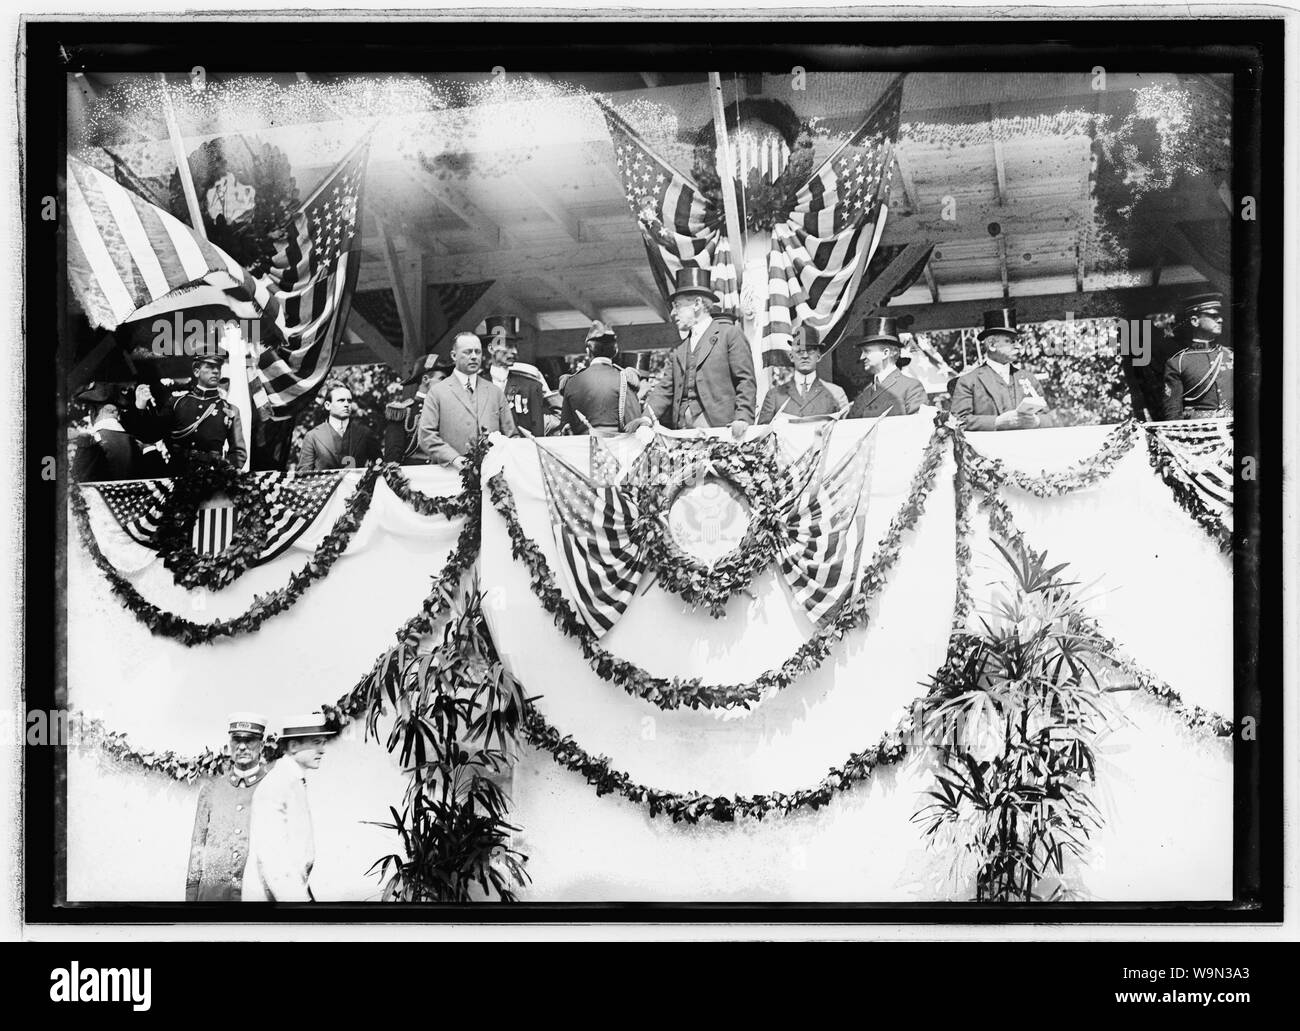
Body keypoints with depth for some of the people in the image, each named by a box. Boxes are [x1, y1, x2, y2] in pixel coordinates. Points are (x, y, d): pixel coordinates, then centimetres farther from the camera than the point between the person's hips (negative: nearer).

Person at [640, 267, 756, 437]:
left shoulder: (729, 333, 4)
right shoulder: (679, 349, 22)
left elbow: (746, 381, -2)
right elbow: (665, 388, 15)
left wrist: (742, 418, -16)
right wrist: (648, 416, -2)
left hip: (717, 422, -5)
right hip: (682, 427, 5)